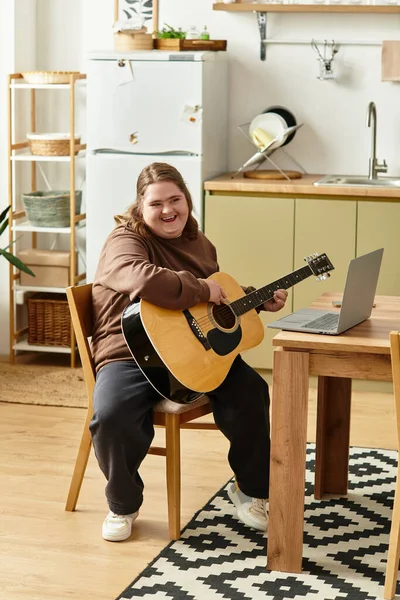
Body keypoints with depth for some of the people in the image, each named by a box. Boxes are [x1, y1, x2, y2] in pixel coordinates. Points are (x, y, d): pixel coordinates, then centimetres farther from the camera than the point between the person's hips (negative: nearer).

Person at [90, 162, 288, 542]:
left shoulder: (198, 244, 14)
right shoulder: (126, 240, -10)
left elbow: (224, 297, 32)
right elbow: (144, 279, -34)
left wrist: (258, 300, 16)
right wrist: (202, 290, -24)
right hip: (132, 354, -6)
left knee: (250, 391, -15)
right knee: (110, 415, -32)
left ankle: (251, 490, 9)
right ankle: (123, 504, -3)